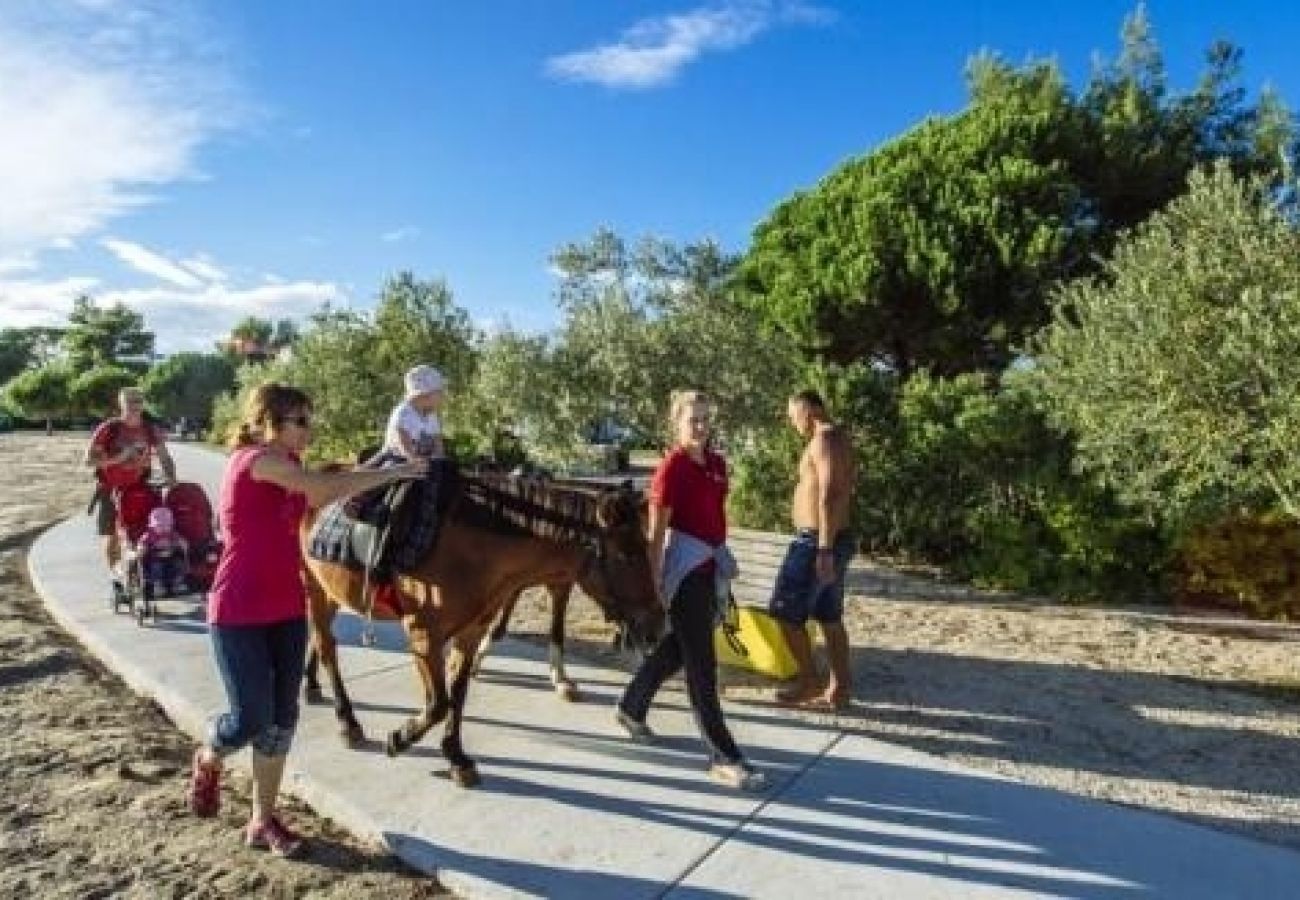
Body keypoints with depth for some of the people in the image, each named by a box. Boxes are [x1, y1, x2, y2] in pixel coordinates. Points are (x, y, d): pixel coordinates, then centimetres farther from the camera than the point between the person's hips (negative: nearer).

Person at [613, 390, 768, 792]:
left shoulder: (717, 463, 8)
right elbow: (656, 532, -14)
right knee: (702, 662, -3)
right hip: (684, 568, -8)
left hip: (711, 565, 8)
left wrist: (724, 560, 20)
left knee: (677, 646, 21)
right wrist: (654, 584, -16)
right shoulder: (671, 468, -14)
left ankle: (631, 708, 42)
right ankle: (723, 757, 5)